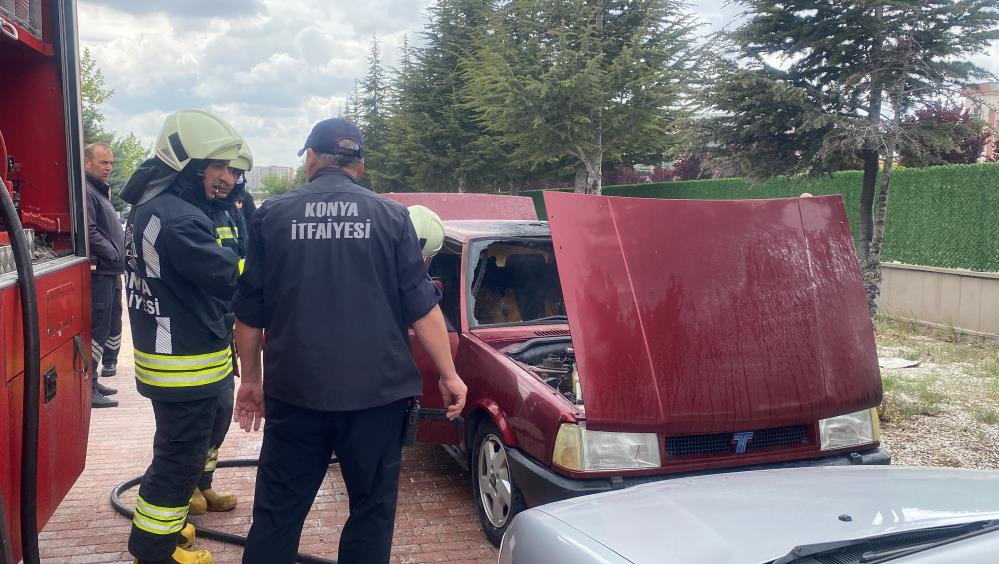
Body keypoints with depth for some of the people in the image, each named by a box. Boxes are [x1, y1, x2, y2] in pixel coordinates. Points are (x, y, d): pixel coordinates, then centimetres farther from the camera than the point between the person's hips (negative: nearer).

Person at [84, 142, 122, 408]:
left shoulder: (101, 191, 20)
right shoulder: (86, 191, -12)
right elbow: (89, 233, -23)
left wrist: (119, 258, 12)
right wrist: (113, 254, -14)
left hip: (111, 273, 11)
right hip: (98, 272, -11)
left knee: (111, 326, 15)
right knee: (98, 330, -8)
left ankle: (96, 380, 24)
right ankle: (89, 388, -3)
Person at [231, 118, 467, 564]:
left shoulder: (272, 215, 4)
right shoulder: (391, 216, 1)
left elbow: (248, 311, 6)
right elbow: (422, 307, -2)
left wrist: (251, 378, 17)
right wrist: (449, 375, 6)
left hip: (294, 389, 1)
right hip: (376, 389, -1)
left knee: (277, 512, 11)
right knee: (372, 510, 12)